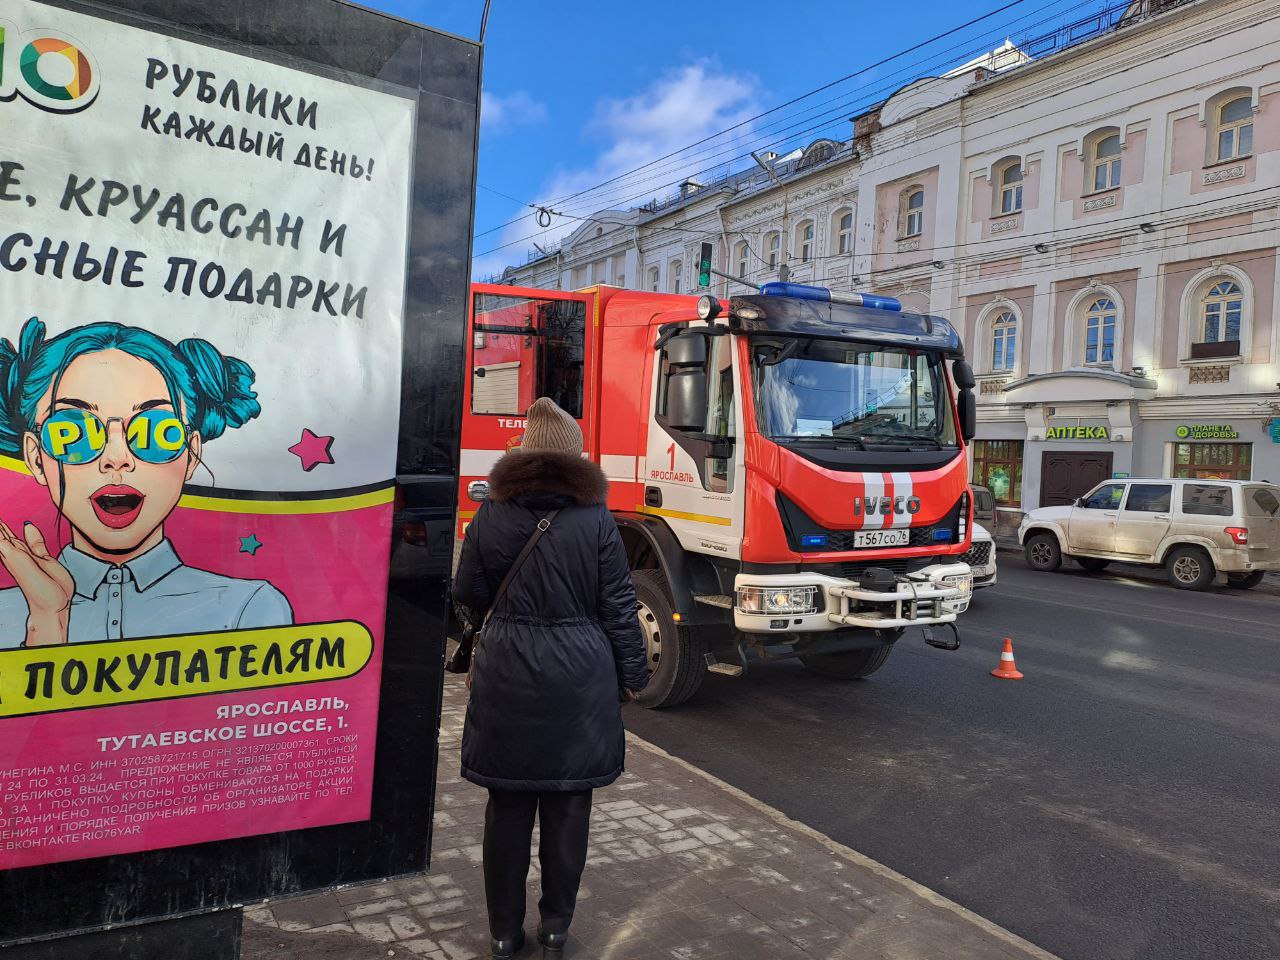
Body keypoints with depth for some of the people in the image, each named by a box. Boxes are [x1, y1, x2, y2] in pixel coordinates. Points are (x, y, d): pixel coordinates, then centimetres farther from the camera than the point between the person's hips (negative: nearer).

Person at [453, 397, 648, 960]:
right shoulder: (596, 520, -6)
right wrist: (632, 676, 6)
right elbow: (618, 607, -4)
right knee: (568, 806, 11)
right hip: (578, 676, -1)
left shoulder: (491, 515, -1)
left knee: (508, 805, 12)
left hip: (506, 675, 1)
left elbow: (468, 594, 6)